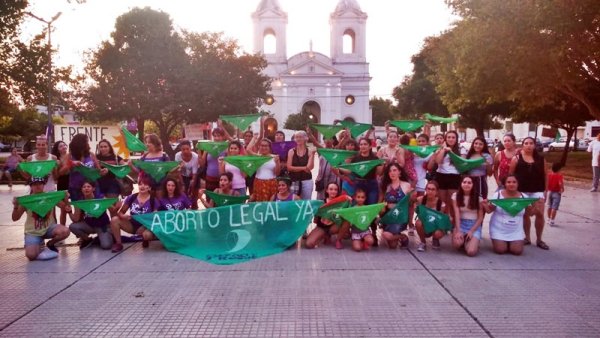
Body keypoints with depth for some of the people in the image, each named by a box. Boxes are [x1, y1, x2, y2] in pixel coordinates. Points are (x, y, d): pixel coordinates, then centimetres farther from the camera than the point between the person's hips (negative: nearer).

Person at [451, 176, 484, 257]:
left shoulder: (478, 197, -1)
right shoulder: (456, 195, 0)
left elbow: (480, 217, -1)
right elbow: (457, 215, -8)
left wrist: (471, 231, -12)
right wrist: (458, 231, -18)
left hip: (474, 225, -1)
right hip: (461, 224, 1)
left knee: (471, 252, -23)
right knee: (457, 244, -30)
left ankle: (468, 242, 14)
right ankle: (463, 242, 9)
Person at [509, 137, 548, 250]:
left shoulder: (541, 159, 5)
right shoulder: (517, 158, -1)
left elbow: (544, 175, 9)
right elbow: (510, 174, -1)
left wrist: (545, 190, 6)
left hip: (537, 191, 1)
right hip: (522, 191, -1)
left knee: (540, 214, -4)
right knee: (525, 214, 6)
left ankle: (539, 239, 9)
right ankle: (527, 238, 19)